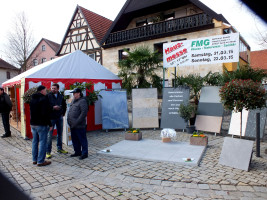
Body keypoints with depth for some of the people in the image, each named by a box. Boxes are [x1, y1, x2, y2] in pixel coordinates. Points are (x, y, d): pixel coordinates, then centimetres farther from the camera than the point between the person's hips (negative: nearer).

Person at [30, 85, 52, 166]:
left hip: (33, 124, 9)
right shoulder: (44, 99, -14)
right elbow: (45, 113, -20)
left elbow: (31, 112, 18)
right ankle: (40, 161, 3)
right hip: (42, 124, -8)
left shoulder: (32, 99, 13)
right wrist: (50, 124, -15)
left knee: (35, 141, 16)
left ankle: (34, 159, 25)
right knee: (42, 142, -1)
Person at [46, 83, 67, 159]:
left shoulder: (61, 96, 6)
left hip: (59, 117, 5)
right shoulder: (48, 96, -8)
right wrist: (53, 108, -21)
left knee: (60, 134, 14)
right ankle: (48, 152, 8)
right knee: (49, 135, -2)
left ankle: (59, 148, 29)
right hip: (51, 118, -5)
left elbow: (64, 106, 20)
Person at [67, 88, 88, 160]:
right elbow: (70, 111, 22)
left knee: (82, 140, 1)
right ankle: (77, 152, 31)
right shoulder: (73, 101, 16)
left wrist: (77, 122, -20)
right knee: (75, 140, 17)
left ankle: (84, 153, 12)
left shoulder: (82, 101, -12)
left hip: (79, 126, -9)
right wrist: (69, 120, 11)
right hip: (73, 125, 9)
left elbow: (84, 113, -20)